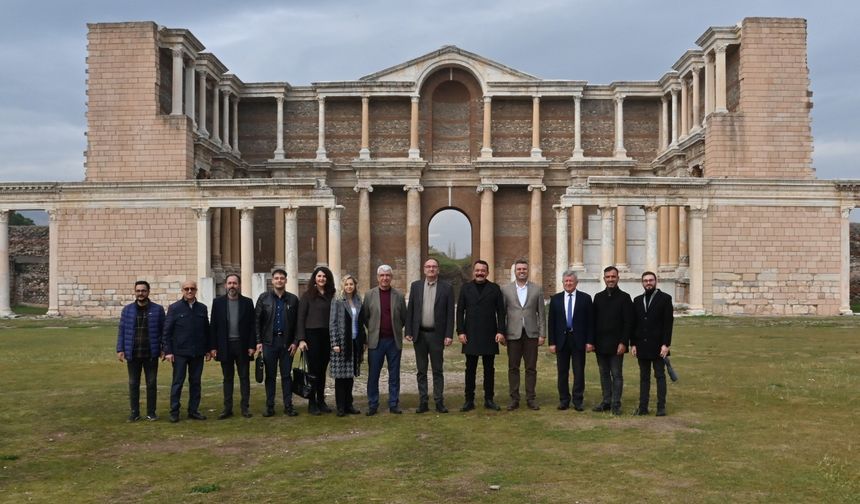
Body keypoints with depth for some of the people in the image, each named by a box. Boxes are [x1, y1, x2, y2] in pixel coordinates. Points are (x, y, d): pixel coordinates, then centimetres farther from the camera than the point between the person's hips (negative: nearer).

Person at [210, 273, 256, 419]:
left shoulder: (247, 302, 2)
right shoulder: (218, 302, 3)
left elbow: (252, 326, 1)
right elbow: (213, 325, 2)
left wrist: (252, 346, -6)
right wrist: (213, 347, -3)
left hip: (242, 346, 0)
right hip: (225, 346, 0)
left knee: (244, 377, 4)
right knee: (227, 378, 7)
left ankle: (245, 407, 10)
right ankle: (227, 408, 12)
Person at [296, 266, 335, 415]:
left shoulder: (331, 295, 8)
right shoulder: (307, 295, -2)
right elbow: (300, 318, -4)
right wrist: (301, 339, -11)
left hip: (327, 336, 3)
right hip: (312, 335, -3)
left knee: (323, 369, 9)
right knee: (313, 369, 0)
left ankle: (321, 401, 18)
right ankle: (312, 403, 8)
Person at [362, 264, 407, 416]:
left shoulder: (399, 295, 5)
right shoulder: (370, 295, 2)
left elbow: (404, 318, 11)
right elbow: (364, 317, 7)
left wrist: (395, 330, 8)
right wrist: (373, 330, 7)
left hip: (394, 341, 1)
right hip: (376, 341, -1)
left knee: (394, 375, 6)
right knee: (373, 375, 3)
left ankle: (394, 404, 15)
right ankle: (372, 405, 12)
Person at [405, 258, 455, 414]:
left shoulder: (447, 288, 0)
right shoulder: (415, 286, 6)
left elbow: (450, 313, -2)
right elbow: (410, 310, 6)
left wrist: (449, 335, -8)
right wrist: (408, 332, 0)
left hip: (437, 334, -2)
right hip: (419, 334, 2)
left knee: (437, 370, 5)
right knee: (421, 371, 8)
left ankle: (439, 402, 11)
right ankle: (423, 402, 13)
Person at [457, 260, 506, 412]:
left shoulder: (494, 288, 6)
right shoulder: (466, 288, 7)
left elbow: (501, 312, 3)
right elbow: (460, 311, 4)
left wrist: (501, 331, -6)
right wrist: (460, 332, -4)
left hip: (489, 335, 0)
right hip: (470, 335, 0)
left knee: (489, 369, 6)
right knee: (470, 369, 3)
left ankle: (489, 399, 13)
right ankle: (469, 400, 7)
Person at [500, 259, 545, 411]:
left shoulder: (537, 289, 6)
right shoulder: (505, 289, 5)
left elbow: (541, 313, 6)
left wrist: (542, 334, 0)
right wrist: (501, 333, 0)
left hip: (531, 334, 0)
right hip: (513, 334, 0)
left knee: (531, 368, 4)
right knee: (513, 368, 3)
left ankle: (531, 398, 11)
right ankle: (514, 399, 10)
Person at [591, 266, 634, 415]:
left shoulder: (624, 297, -2)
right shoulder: (598, 297, 10)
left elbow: (628, 323, -6)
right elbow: (593, 321, 9)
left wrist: (623, 343, -13)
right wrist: (590, 341, 2)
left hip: (616, 345, -4)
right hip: (600, 344, 4)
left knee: (616, 375, 0)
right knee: (604, 374, 10)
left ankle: (616, 404, 4)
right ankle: (606, 401, 17)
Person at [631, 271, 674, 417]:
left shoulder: (665, 298, -1)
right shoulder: (637, 300, 12)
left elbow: (668, 322, -6)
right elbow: (634, 323, 11)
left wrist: (666, 344, -13)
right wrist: (633, 344, 3)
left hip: (658, 345, -4)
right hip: (642, 345, 4)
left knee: (660, 376, 1)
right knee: (644, 377, 7)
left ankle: (661, 407, 5)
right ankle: (643, 407, 9)